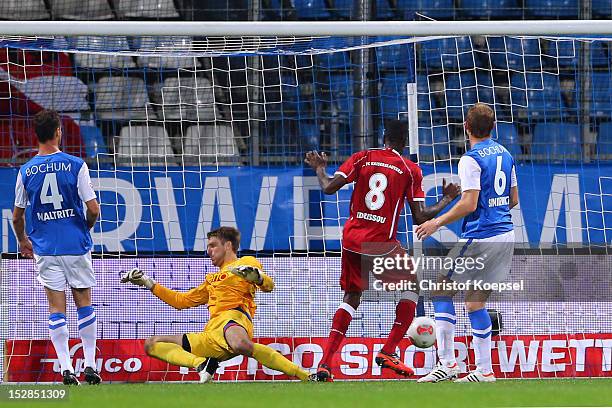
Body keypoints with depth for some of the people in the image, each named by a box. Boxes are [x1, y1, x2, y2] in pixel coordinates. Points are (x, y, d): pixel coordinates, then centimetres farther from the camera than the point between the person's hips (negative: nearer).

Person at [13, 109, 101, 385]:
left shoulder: (26, 171, -1)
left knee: (56, 308, 4)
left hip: (45, 248, 1)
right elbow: (93, 209, -9)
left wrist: (23, 241, 25)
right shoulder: (76, 166, -8)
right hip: (76, 245, -1)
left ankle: (66, 368, -2)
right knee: (84, 303, 11)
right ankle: (90, 365, 10)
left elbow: (17, 215, 7)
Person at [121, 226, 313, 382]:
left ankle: (304, 375, -35)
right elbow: (182, 300, 41)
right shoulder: (212, 279, 37)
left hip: (233, 319, -9)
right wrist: (149, 284, 37)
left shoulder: (246, 263, 14)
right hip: (211, 337, 9)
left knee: (239, 345, -46)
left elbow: (268, 286, -3)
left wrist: (257, 276, -25)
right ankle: (202, 364, -19)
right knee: (152, 344, 5)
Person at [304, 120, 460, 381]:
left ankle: (325, 363, 4)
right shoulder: (410, 170, -1)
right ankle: (388, 352, 3)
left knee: (351, 298, 16)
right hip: (381, 243, -4)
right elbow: (420, 218, -4)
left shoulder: (363, 157, 4)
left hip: (351, 239, 4)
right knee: (411, 288, 15)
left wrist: (319, 168, 18)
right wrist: (446, 200, 13)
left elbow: (329, 188, -3)